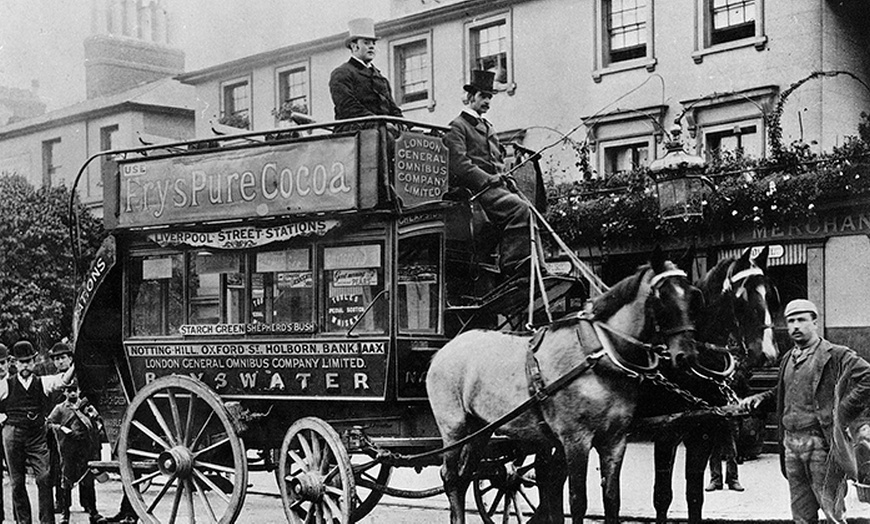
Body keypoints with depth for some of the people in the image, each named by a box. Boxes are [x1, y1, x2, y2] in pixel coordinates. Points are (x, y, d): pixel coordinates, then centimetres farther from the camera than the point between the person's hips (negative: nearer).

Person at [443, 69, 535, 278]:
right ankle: (511, 266, -32)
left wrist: (505, 178, 10)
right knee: (519, 208, -30)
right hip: (477, 189, -8)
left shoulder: (488, 127, 28)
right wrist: (487, 179, -18)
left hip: (496, 185, 8)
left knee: (529, 209, -16)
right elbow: (459, 165, -11)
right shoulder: (458, 126, 2)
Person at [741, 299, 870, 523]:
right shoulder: (788, 359, 15)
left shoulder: (836, 356, -7)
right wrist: (759, 399, 10)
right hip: (791, 443, 7)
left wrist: (843, 414, -16)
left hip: (821, 443, -7)